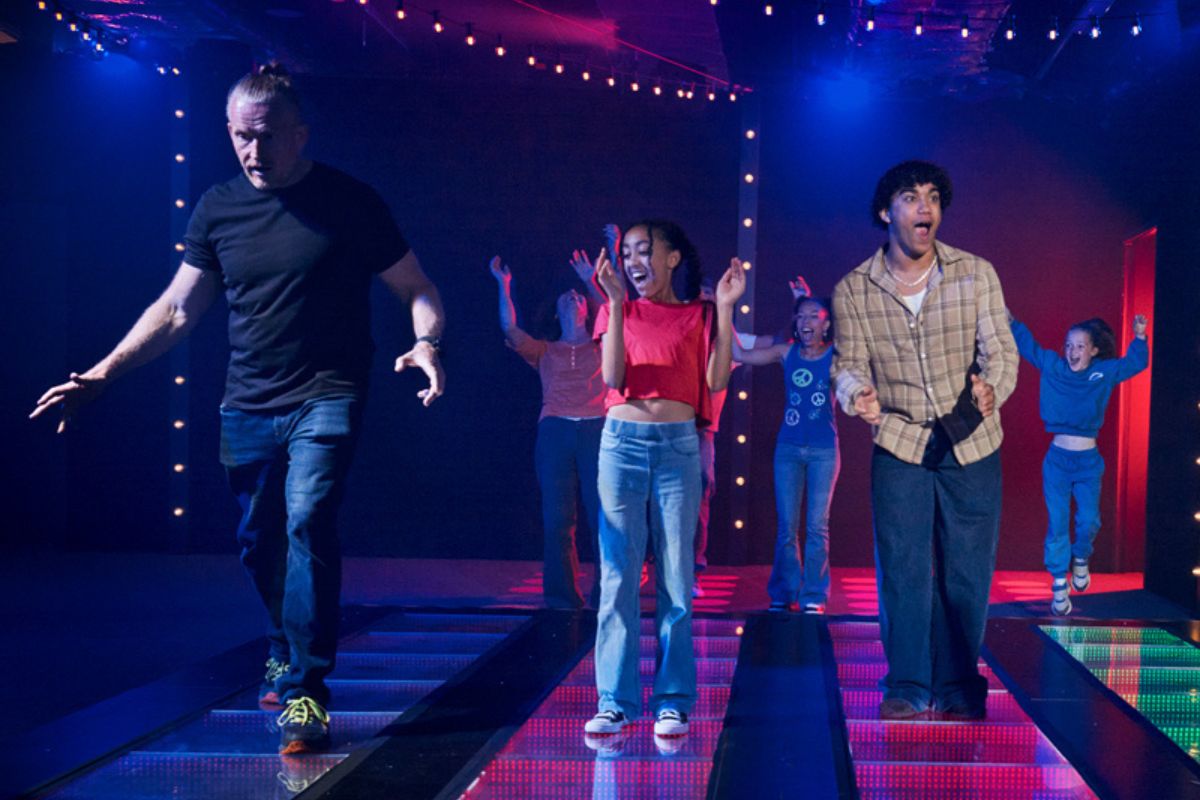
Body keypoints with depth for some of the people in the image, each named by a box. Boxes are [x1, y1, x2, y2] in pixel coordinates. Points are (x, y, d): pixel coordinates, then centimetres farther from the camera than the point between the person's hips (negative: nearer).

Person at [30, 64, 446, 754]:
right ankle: (288, 649, 39)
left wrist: (426, 343, -22)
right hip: (248, 406, 4)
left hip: (325, 398, -4)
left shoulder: (349, 203, -5)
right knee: (260, 541, 12)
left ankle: (306, 690, -15)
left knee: (307, 522, -21)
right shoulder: (219, 208, 6)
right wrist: (103, 373, 2)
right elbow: (175, 311, 11)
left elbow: (418, 290, 0)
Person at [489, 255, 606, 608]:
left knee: (605, 514, -8)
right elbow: (510, 328, 8)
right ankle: (562, 594, 3)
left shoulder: (601, 347, 20)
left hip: (597, 431, -1)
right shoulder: (545, 352, 21)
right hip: (555, 430, 1)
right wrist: (504, 286, 6)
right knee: (557, 517, -3)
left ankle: (606, 593, -2)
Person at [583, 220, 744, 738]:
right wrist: (616, 302, -10)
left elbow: (715, 381, -5)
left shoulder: (698, 315, 8)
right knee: (618, 575, -1)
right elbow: (613, 376, -5)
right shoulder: (621, 311, 10)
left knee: (675, 577, 1)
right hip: (623, 441, 1)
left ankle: (673, 701, 6)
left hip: (678, 446, -1)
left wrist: (724, 309, -7)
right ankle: (616, 700, 4)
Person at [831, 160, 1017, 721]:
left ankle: (958, 690, 17)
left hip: (971, 444, 0)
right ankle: (906, 687, 9)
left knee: (967, 574, 3)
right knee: (901, 569, -2)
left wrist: (991, 387, -28)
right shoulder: (853, 290, -1)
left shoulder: (976, 274, -2)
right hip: (899, 444, 0)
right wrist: (858, 395, -26)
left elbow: (1001, 349, -5)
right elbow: (848, 364, -2)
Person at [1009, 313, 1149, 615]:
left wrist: (1140, 337, -8)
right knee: (1057, 524, 0)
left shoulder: (1105, 373, 1)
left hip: (1089, 461, 0)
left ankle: (1080, 560, 32)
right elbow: (1027, 345, 6)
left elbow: (1136, 362, 7)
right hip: (1057, 458, 0)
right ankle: (1059, 585, 8)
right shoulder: (1052, 366, 0)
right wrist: (1010, 321, -1)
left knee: (1088, 521, 1)